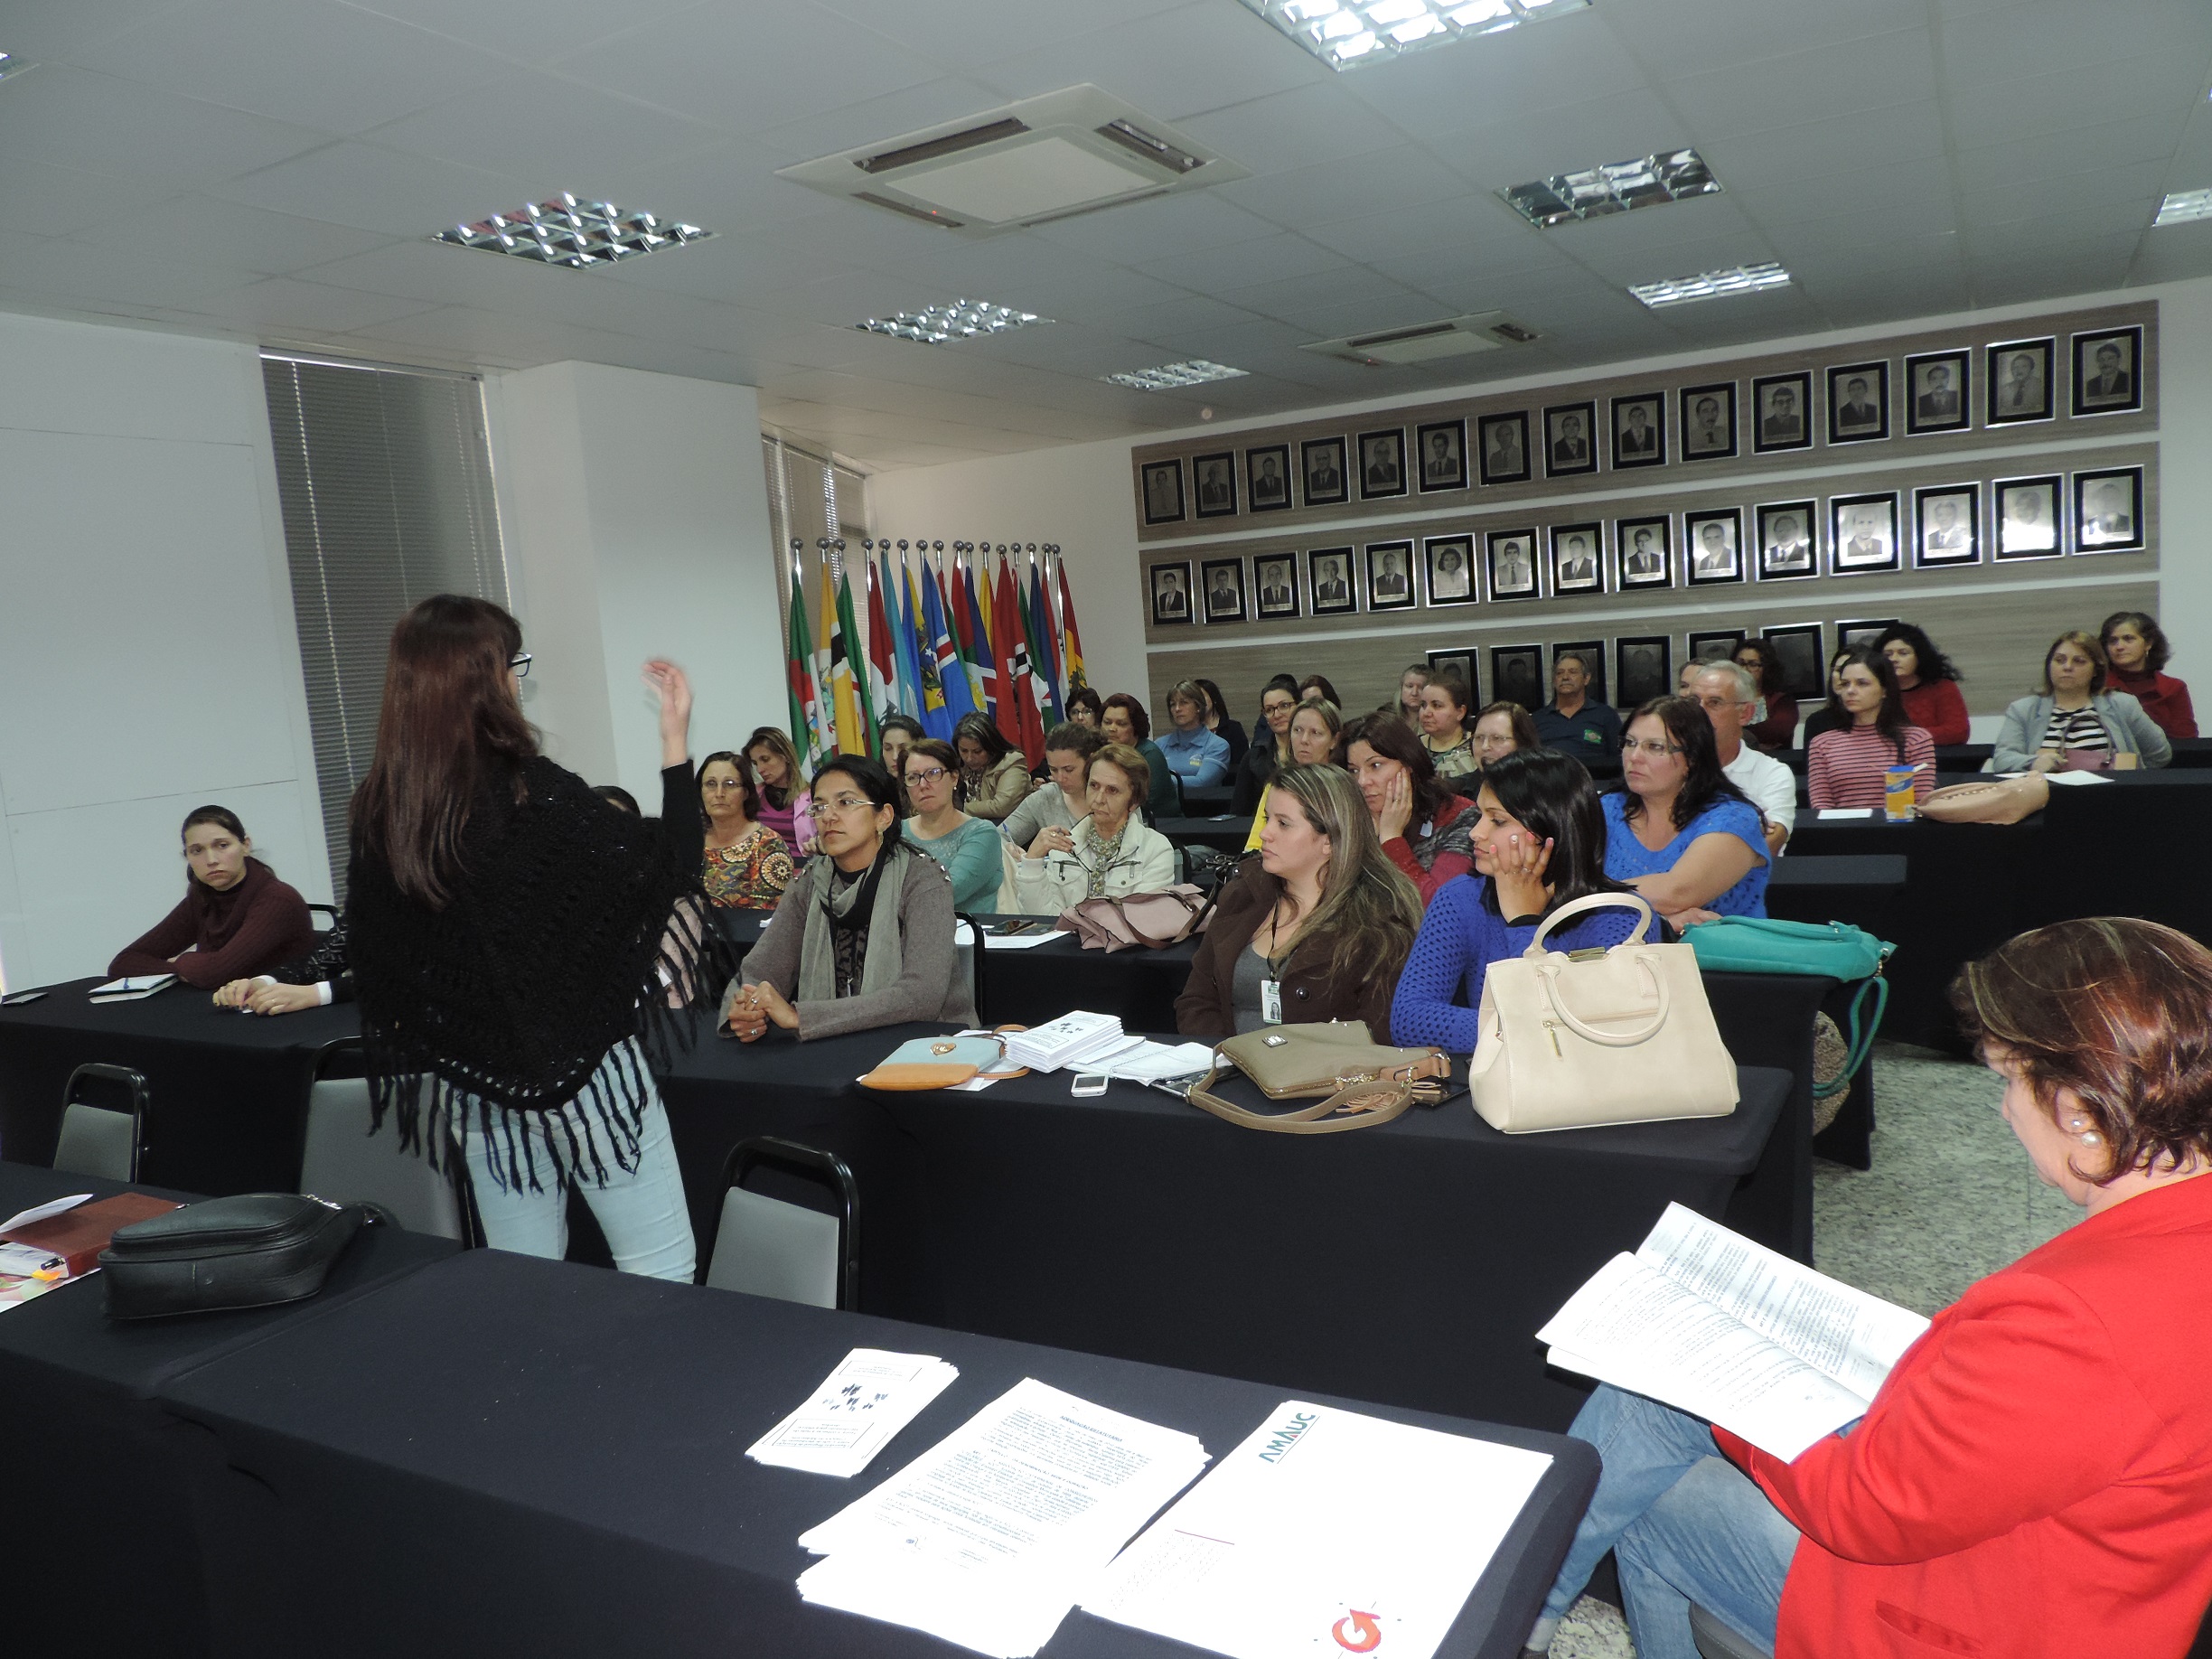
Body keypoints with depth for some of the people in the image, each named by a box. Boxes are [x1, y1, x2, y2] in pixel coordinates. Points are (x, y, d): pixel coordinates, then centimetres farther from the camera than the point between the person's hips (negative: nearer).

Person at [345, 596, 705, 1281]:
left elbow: (370, 948, 8)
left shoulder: (378, 813, -1)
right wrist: (676, 741, -6)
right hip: (583, 1063, -6)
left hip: (473, 1078, 6)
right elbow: (668, 868, -11)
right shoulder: (534, 793, -19)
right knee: (660, 1274, 6)